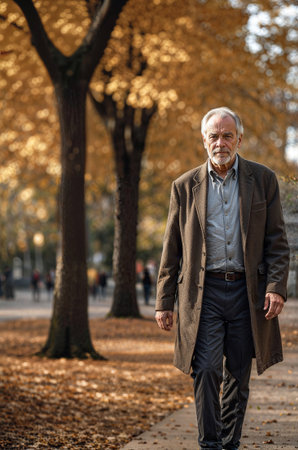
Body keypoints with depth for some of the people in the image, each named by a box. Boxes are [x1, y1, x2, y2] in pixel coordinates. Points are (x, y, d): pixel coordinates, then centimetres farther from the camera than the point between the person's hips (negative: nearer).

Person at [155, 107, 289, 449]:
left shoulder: (263, 180, 6)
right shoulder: (185, 186, 6)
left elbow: (276, 239, 4)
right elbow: (171, 249, 9)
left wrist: (277, 287, -8)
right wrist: (163, 302, 5)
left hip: (248, 291, 1)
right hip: (204, 292, -1)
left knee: (238, 375, 9)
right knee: (206, 370, -12)